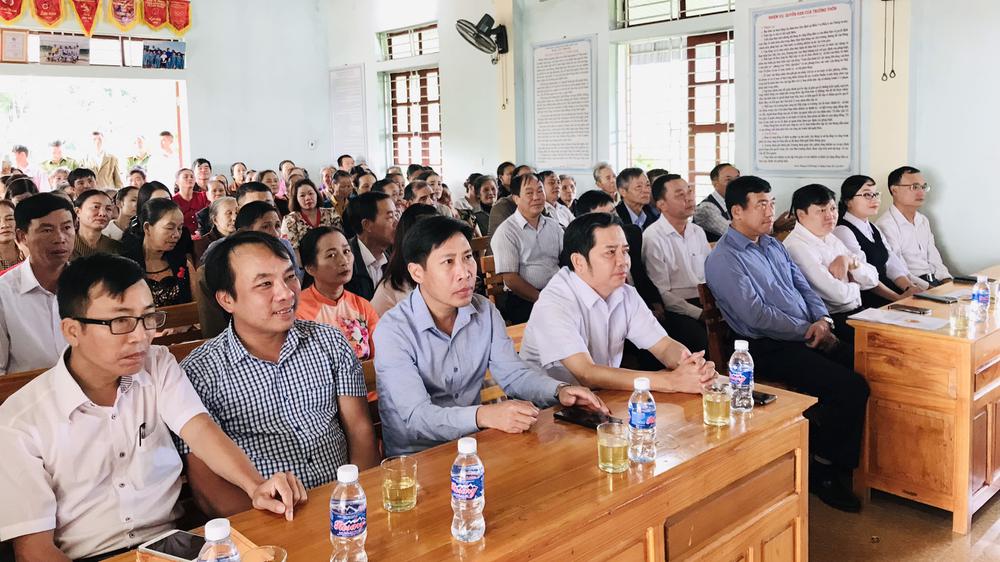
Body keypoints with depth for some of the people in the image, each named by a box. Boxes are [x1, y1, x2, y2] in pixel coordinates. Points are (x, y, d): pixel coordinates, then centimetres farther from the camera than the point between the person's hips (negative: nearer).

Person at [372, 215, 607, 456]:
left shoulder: (485, 312, 2)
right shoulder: (394, 330, -18)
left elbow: (513, 373, 4)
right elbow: (417, 417, -25)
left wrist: (560, 390, -16)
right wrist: (482, 416, -41)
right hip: (415, 456, -5)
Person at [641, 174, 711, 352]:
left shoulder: (698, 232, 16)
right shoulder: (653, 238, -7)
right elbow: (662, 294, -10)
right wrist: (701, 314, -15)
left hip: (705, 302, 7)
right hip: (677, 310, -6)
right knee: (704, 340, -33)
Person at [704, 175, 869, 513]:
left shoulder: (773, 246, 19)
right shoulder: (723, 260, -8)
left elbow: (804, 287, 19)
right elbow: (756, 315, -16)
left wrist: (822, 320, -2)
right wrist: (808, 332, -11)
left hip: (806, 337, 8)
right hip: (769, 349, -8)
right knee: (852, 389, -23)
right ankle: (826, 471, -2)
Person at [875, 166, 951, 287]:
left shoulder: (923, 220, 19)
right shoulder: (886, 225, -11)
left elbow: (934, 259, 19)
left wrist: (947, 280, 2)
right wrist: (927, 287, -23)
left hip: (934, 281, 8)